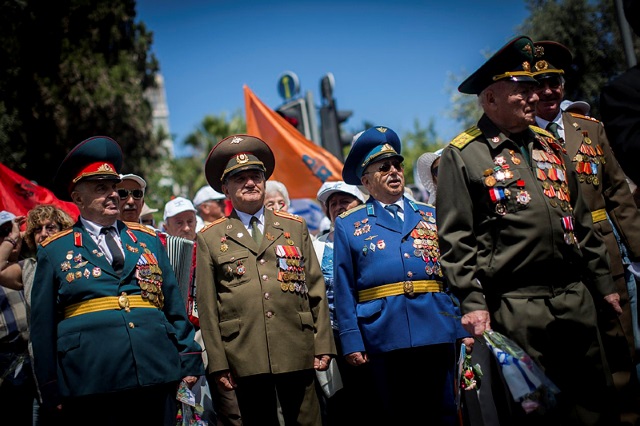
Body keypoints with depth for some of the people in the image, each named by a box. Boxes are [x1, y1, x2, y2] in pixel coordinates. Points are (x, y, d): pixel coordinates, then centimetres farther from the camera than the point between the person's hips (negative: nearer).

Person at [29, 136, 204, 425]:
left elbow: (175, 308, 14)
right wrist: (52, 390, 2)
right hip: (88, 387, -2)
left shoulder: (148, 240, 15)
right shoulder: (55, 250, 6)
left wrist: (189, 362, 6)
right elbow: (43, 326, 5)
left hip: (157, 377, 3)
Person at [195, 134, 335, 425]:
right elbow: (207, 307, 4)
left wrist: (323, 345, 3)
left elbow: (316, 290, 10)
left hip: (297, 353, 1)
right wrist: (217, 362, -2)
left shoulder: (295, 227, 13)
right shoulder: (210, 238, 7)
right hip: (245, 357, -1)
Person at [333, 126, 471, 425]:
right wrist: (352, 341, -6)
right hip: (385, 338, -2)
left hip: (437, 333, 2)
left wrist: (464, 328, 3)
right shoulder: (348, 225, 8)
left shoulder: (431, 216, 14)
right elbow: (344, 289, 3)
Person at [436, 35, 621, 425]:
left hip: (575, 297, 6)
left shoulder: (549, 145, 15)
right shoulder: (461, 156, -3)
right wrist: (473, 301, -16)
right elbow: (456, 240, -8)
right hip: (515, 307, -5)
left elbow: (581, 221, 19)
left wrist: (603, 281, 17)